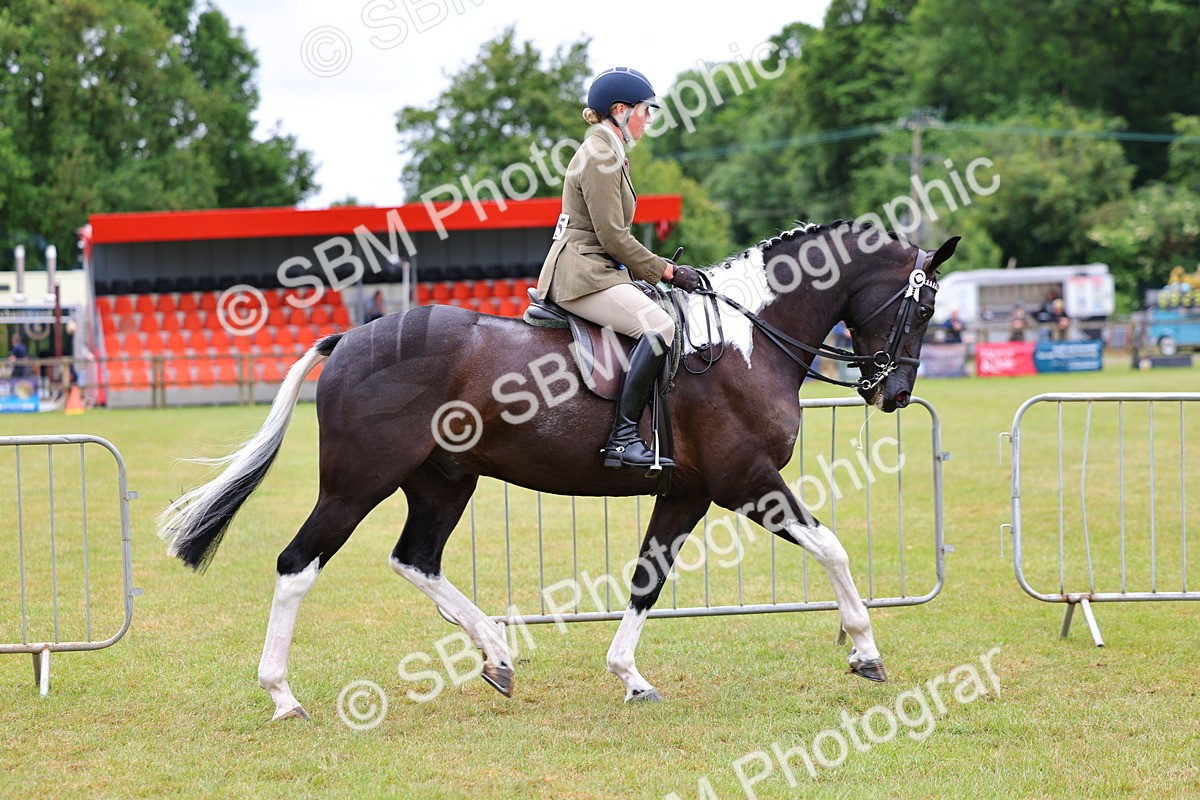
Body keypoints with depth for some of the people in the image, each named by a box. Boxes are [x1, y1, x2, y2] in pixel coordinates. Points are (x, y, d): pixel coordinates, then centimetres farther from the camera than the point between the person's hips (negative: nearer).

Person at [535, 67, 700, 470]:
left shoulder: (608, 154, 22)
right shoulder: (599, 157, -11)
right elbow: (614, 238, -16)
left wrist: (664, 268, 16)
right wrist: (666, 271, -10)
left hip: (596, 270, 11)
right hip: (581, 274, -11)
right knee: (658, 326, -27)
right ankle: (622, 439, -30)